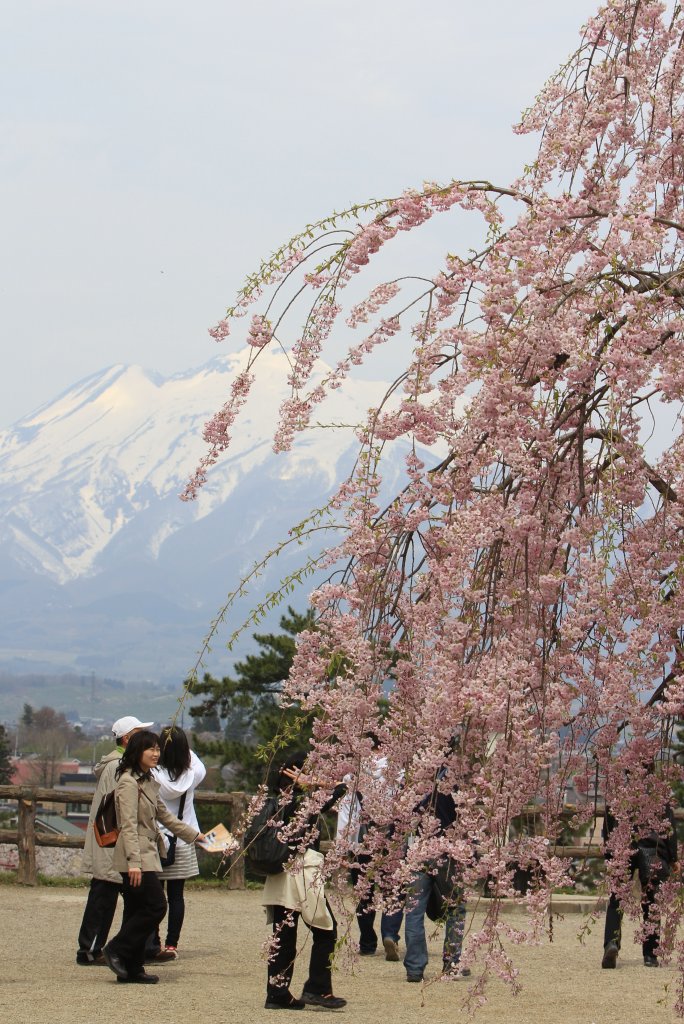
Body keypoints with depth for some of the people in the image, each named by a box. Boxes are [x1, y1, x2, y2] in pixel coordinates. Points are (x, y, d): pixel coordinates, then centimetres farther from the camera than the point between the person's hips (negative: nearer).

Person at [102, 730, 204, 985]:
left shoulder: (148, 781, 17)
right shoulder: (128, 782, -12)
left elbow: (164, 815, 28)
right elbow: (129, 825, -18)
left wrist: (194, 834, 32)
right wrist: (134, 861, -24)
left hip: (147, 856, 9)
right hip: (136, 858, -9)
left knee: (137, 911, 8)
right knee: (155, 906, -11)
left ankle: (132, 968, 9)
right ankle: (116, 950, -5)